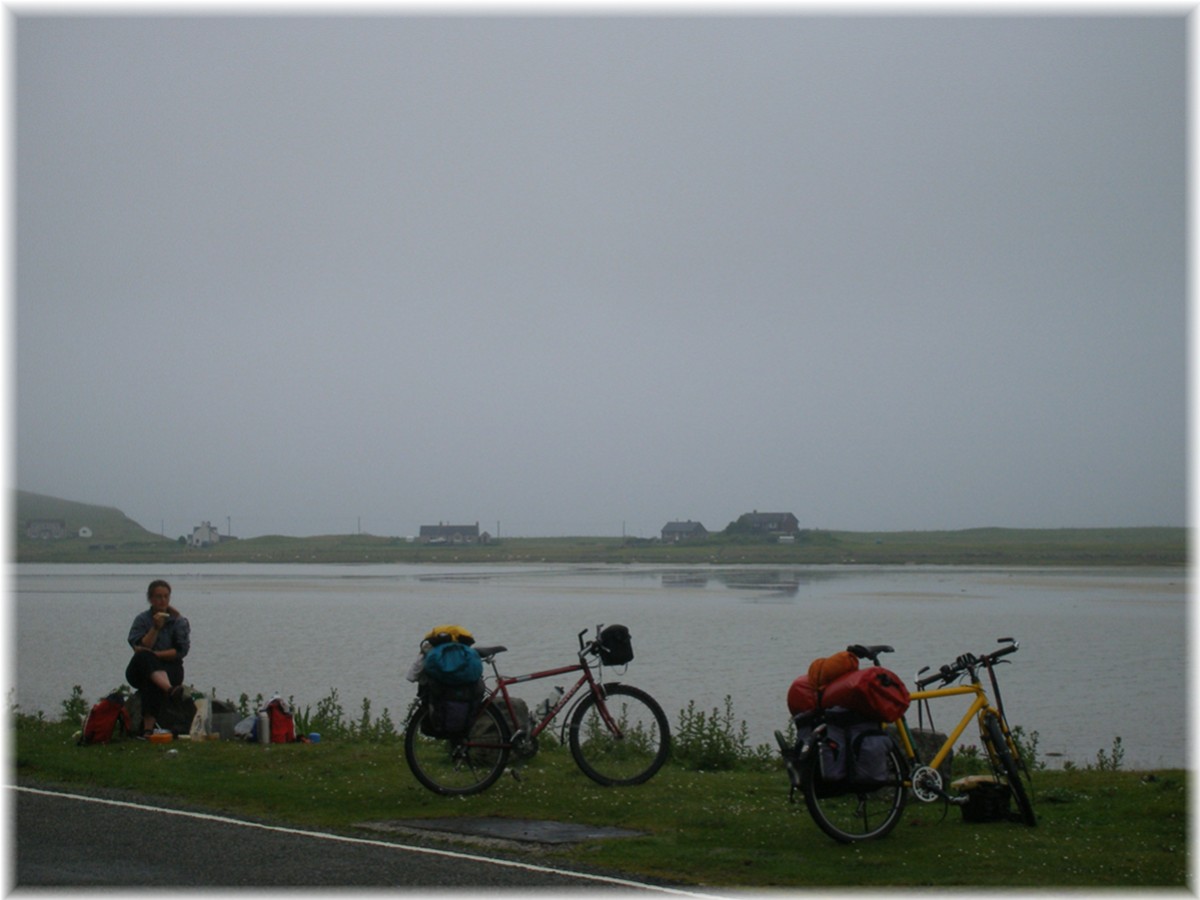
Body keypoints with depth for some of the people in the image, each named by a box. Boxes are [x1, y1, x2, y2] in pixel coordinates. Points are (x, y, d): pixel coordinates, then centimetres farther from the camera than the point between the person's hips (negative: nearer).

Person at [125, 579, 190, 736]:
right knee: (144, 657, -36)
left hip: (169, 668, -1)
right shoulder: (142, 619, 8)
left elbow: (181, 651, -4)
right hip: (141, 670, 1)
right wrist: (155, 628, -16)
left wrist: (154, 654, -14)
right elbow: (140, 648, -5)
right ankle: (170, 690, -62)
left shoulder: (179, 621, 8)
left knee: (152, 683, -37)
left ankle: (148, 727, -49)